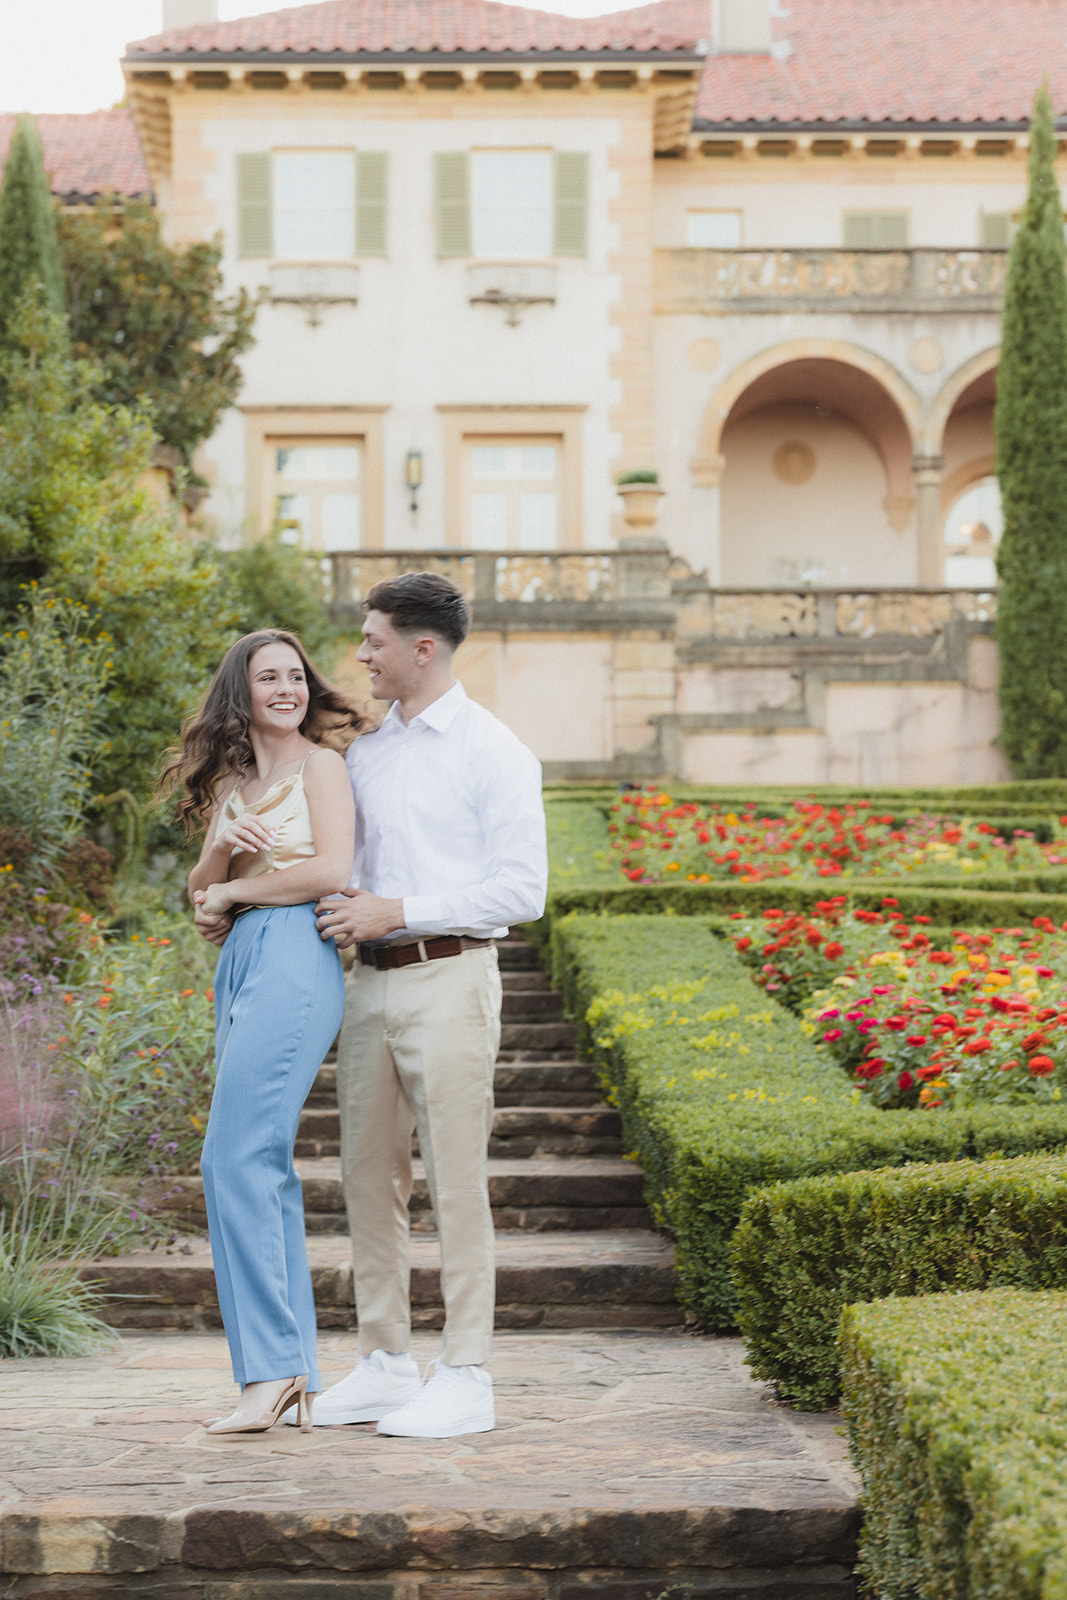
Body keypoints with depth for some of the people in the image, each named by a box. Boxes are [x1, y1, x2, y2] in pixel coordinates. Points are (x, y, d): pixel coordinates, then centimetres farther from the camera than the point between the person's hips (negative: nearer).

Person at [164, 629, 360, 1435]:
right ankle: (295, 1374, 7)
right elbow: (201, 892, 17)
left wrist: (235, 891, -1)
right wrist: (222, 846, -4)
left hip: (294, 958, -8)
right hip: (239, 963, 8)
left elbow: (331, 870, -12)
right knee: (266, 1165, 5)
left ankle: (271, 1370, -15)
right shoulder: (230, 779, 21)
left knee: (238, 1157, -15)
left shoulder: (321, 765, 1)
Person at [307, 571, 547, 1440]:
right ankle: (385, 1362, 17)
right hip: (371, 980, 7)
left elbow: (521, 889, -9)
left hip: (448, 981, -7)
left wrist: (399, 911, -14)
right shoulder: (365, 751, 16)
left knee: (457, 1181, -5)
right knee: (370, 1175, 8)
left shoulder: (493, 752, -4)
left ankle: (465, 1378, 0)